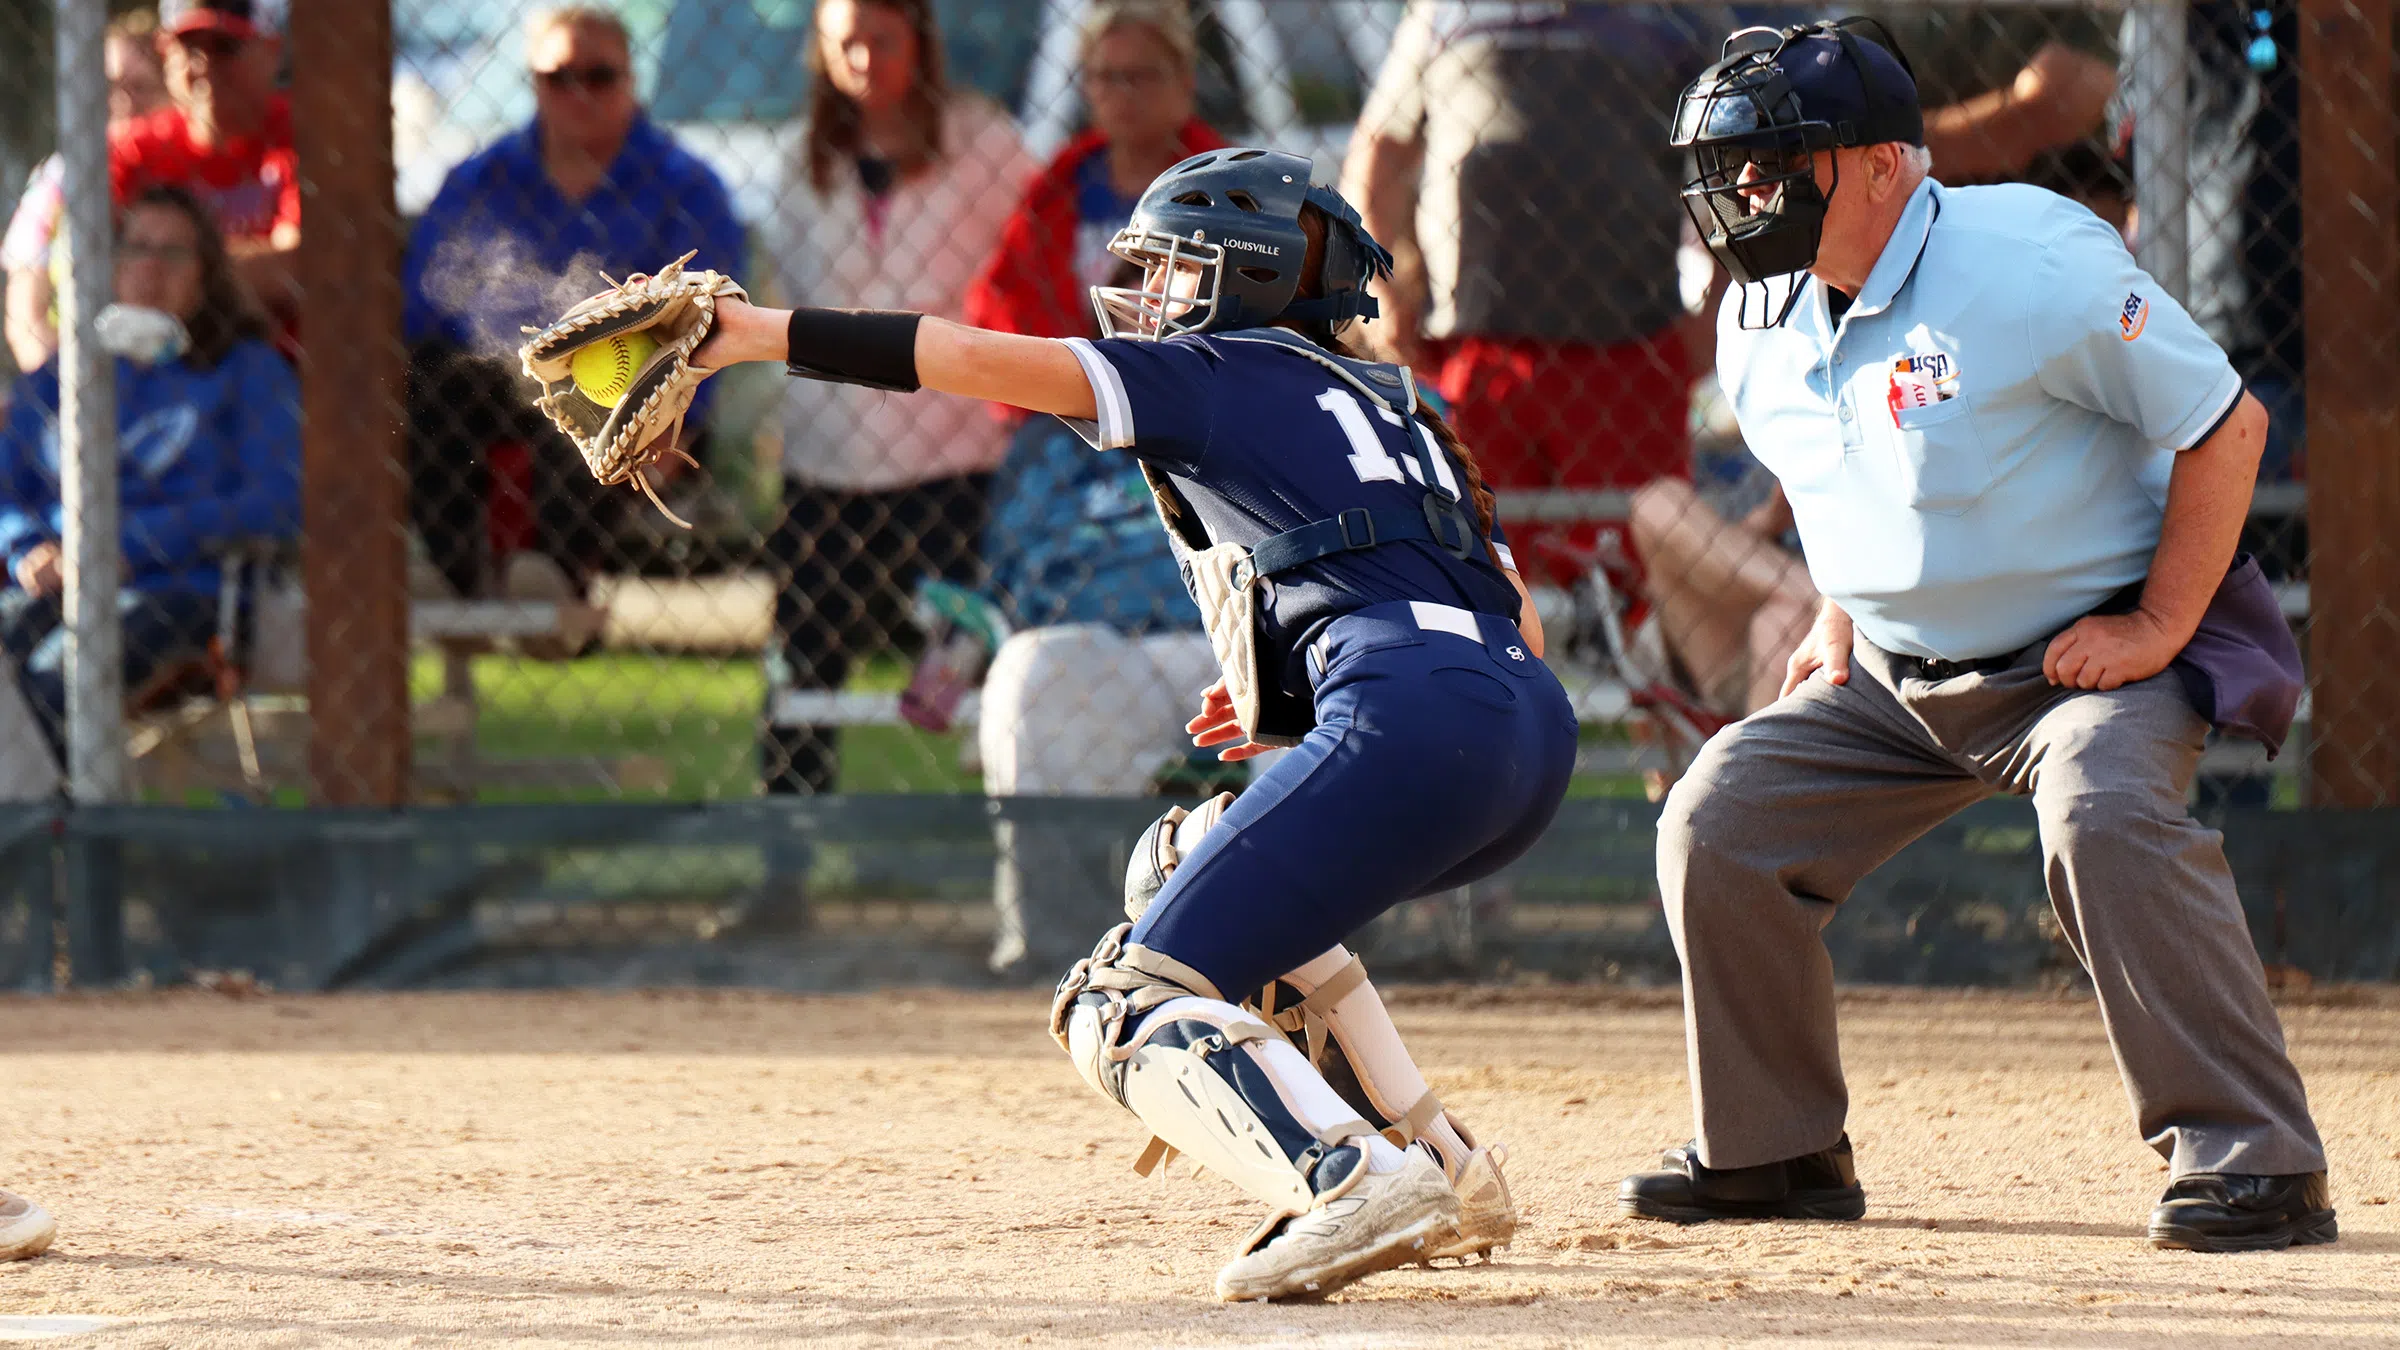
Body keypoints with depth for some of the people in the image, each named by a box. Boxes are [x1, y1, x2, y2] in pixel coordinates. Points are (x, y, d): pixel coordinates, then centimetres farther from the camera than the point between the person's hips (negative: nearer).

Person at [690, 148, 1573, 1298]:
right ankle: (1433, 1164, 18)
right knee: (1186, 861, 31)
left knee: (1125, 1012, -7)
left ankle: (1355, 1180, -33)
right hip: (1538, 732, 8)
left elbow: (984, 362, 4)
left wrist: (767, 333, 7)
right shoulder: (1398, 410, 34)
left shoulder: (1222, 373, 14)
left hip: (1414, 719, -8)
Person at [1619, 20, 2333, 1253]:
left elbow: (2224, 423, -18)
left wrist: (2157, 628, -20)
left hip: (2090, 653, -7)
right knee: (1716, 823, -3)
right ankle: (1774, 1149, 13)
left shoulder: (2027, 264, -23)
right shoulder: (1762, 324, 0)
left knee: (2106, 822, -34)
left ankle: (2253, 1158, -29)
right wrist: (1841, 619, 8)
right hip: (1895, 678, 7)